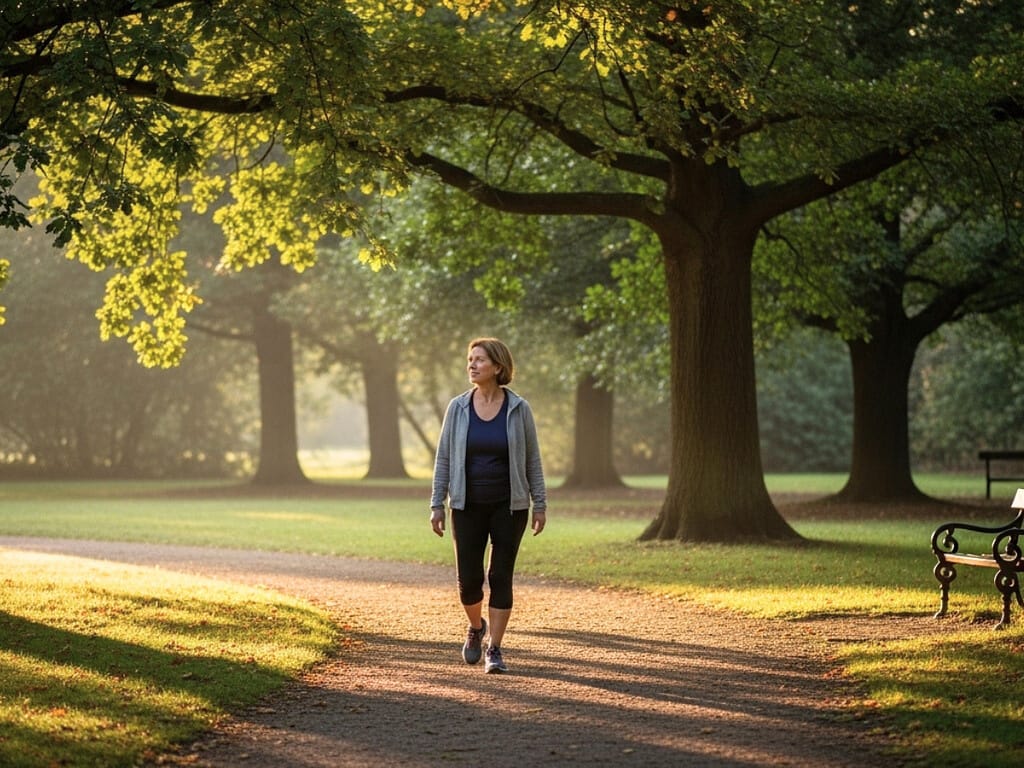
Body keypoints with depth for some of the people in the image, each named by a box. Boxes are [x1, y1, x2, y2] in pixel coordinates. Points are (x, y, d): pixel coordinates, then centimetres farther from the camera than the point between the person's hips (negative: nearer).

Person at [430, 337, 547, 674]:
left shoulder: (518, 409, -5)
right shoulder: (458, 408, -1)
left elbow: (532, 459, 1)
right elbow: (443, 458, 2)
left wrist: (540, 505, -2)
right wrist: (437, 504, -2)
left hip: (509, 506, -1)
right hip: (468, 507, 1)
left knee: (501, 577, -3)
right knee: (468, 579, 1)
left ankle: (494, 650, 4)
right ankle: (476, 627, 30)